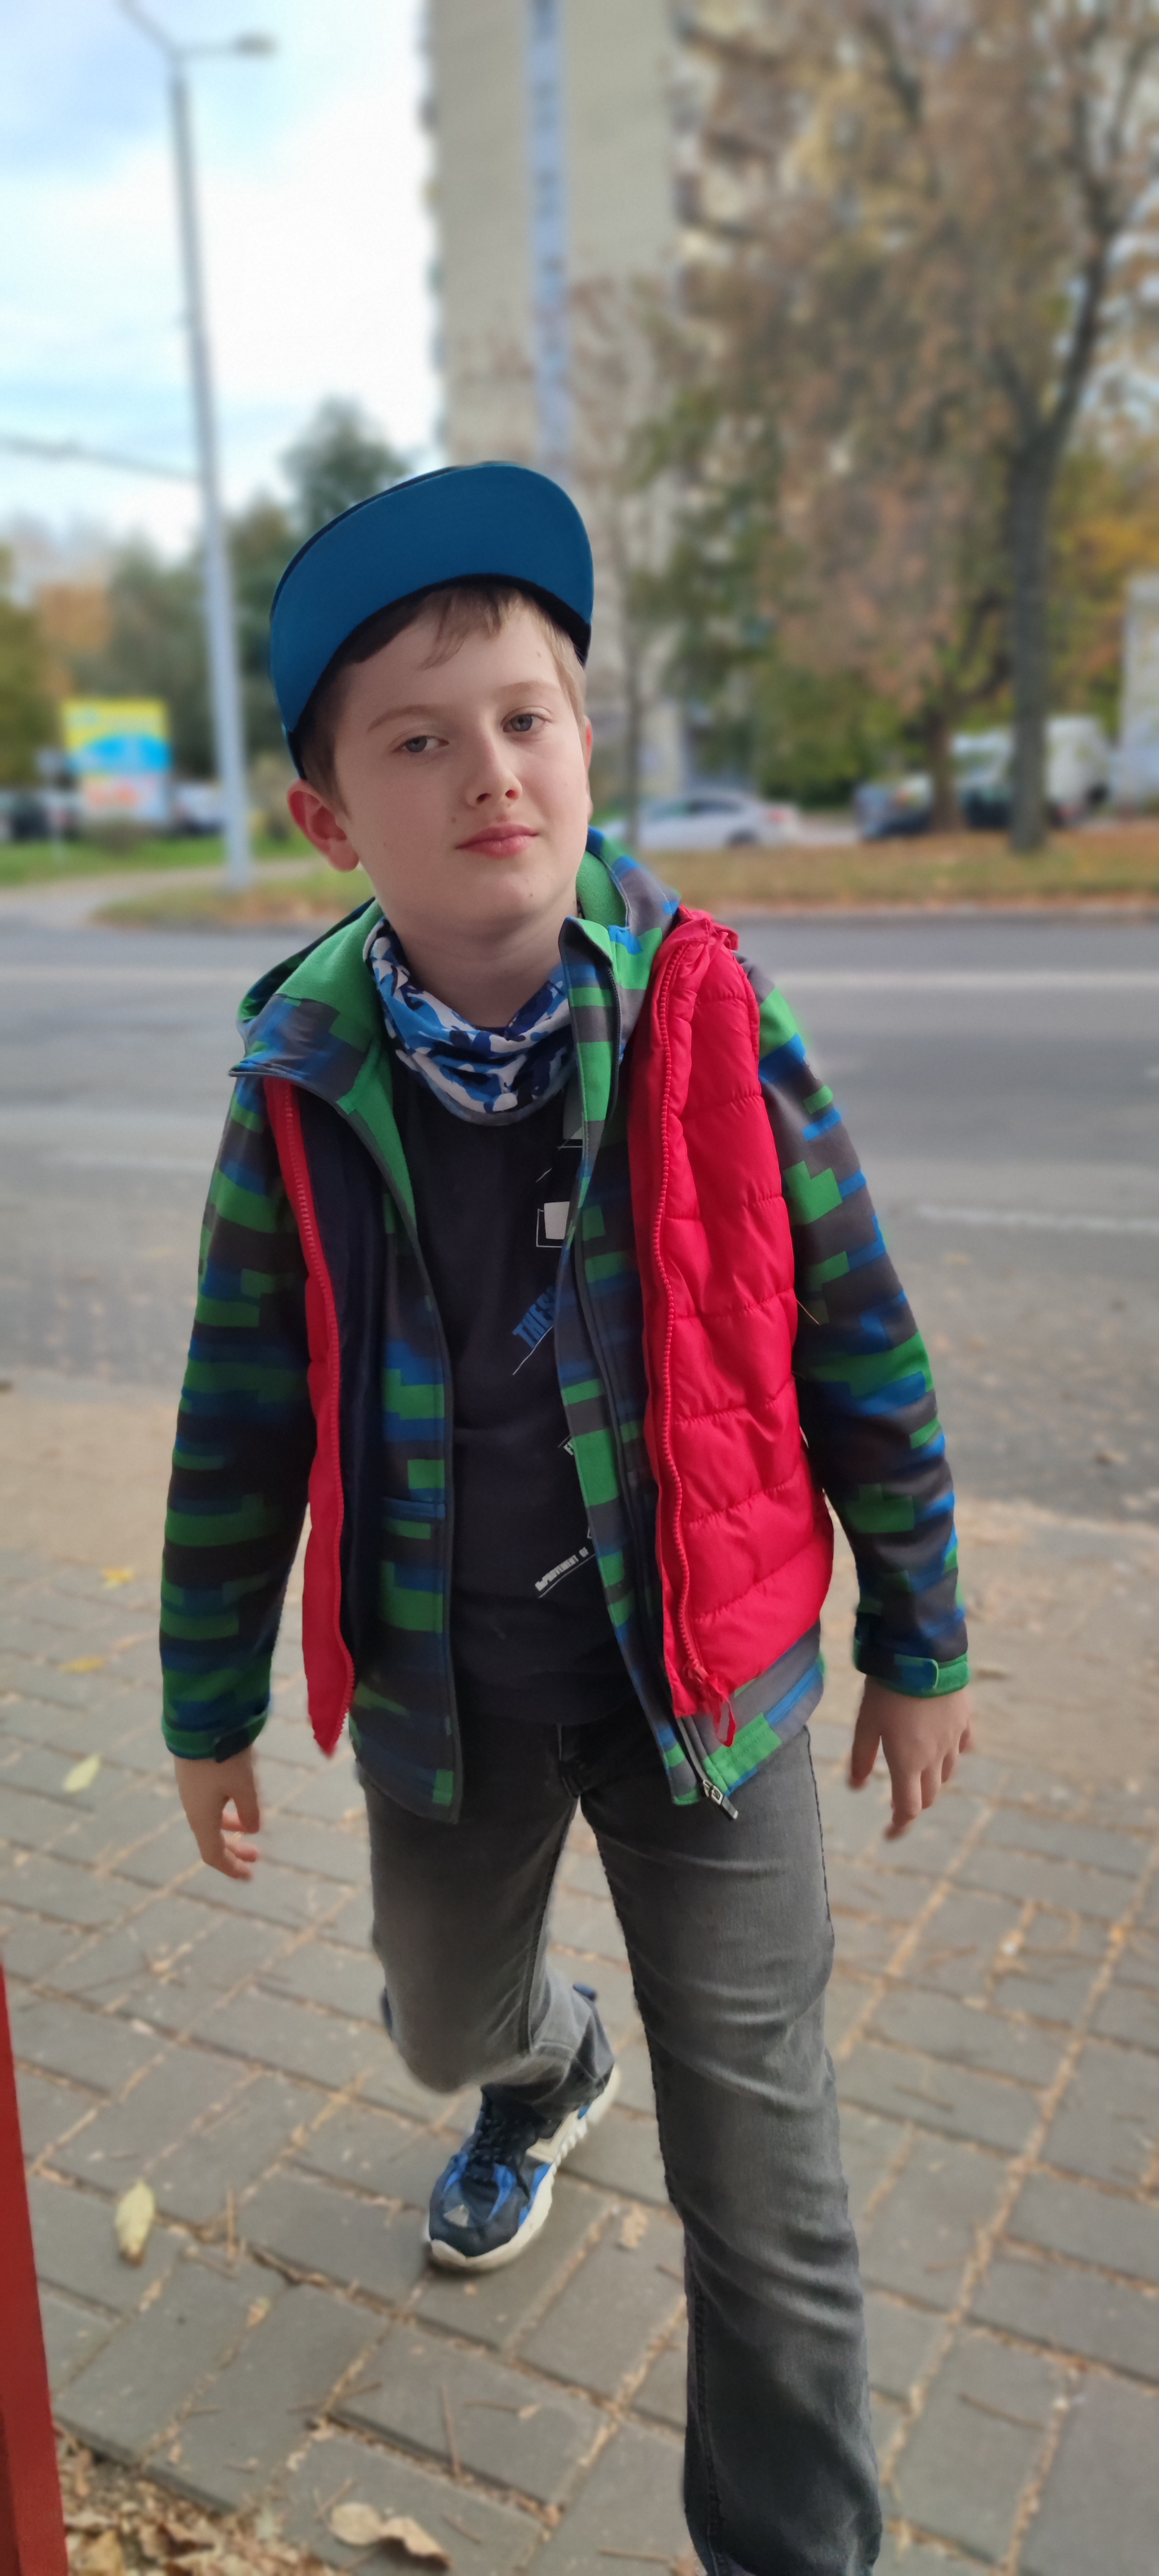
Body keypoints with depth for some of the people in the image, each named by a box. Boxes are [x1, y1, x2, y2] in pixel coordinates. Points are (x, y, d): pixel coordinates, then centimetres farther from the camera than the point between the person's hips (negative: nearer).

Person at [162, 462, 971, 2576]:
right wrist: (210, 1706, 7)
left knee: (760, 2160, 8)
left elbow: (859, 1353, -6)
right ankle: (542, 2076, 68)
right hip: (440, 1690, 3)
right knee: (441, 2015, 29)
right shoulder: (301, 1098, -11)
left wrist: (918, 1642, 1)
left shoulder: (712, 1036, -14)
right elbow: (240, 1432, -1)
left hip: (701, 1669, -2)